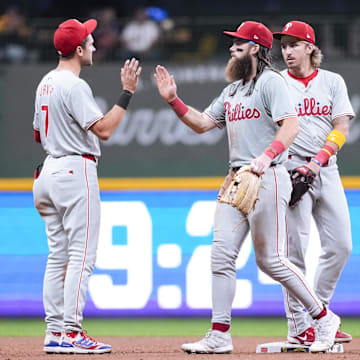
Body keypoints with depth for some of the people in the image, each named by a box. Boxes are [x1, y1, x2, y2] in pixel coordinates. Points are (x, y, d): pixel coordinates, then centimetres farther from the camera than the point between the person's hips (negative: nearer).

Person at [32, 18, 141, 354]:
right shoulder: (74, 86, -15)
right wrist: (127, 92, -16)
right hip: (76, 170, -10)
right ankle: (71, 333, -13)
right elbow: (103, 129, -20)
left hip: (50, 170, 10)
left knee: (58, 254, 10)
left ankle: (54, 332, 9)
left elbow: (38, 134, 23)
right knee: (81, 255, -9)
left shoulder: (45, 83, 14)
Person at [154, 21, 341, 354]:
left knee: (270, 259, -7)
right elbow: (201, 123, 22)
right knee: (222, 254, 0)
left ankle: (324, 318, 6)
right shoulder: (232, 90, 20)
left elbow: (291, 126, -19)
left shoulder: (271, 82, -7)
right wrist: (173, 100, 11)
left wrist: (266, 157, -32)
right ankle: (220, 335, 3)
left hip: (267, 177, -9)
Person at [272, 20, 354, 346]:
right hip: (292, 169, -3)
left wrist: (317, 161, -12)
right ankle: (299, 326, -5)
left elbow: (342, 127, 3)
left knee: (340, 245, 0)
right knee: (295, 249, -8)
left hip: (326, 169, 3)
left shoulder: (332, 82, 10)